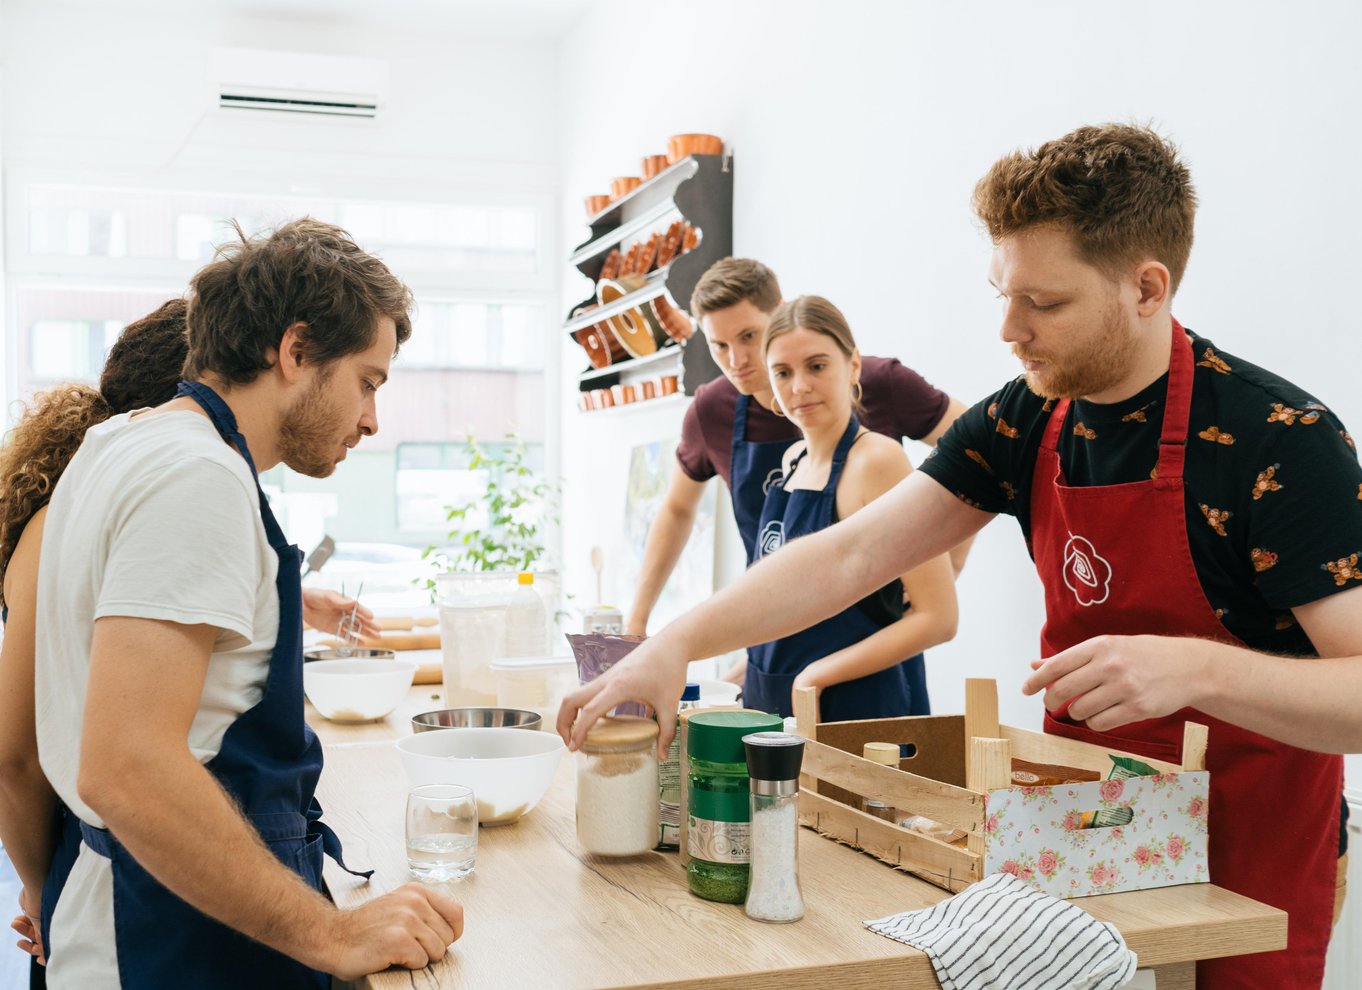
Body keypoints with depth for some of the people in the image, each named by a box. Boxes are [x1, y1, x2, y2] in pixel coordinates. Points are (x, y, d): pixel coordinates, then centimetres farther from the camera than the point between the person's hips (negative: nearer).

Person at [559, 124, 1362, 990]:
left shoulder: (1283, 441, -21)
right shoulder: (1024, 422, -4)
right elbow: (851, 555, -7)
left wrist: (1197, 668, -41)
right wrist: (678, 643, -18)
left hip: (1246, 873, -5)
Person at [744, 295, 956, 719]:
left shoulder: (876, 459, -14)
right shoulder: (794, 460, 8)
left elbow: (937, 618, -18)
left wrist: (817, 675, -16)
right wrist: (754, 671, 6)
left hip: (854, 707, -7)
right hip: (773, 701, 7)